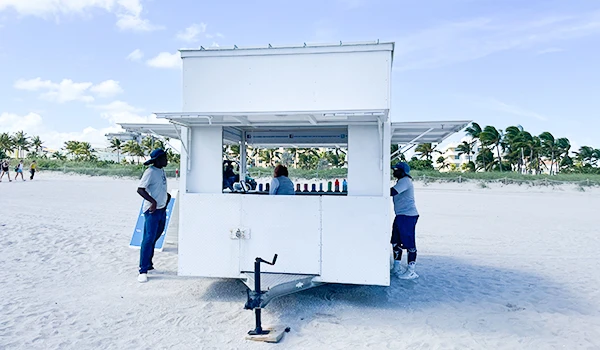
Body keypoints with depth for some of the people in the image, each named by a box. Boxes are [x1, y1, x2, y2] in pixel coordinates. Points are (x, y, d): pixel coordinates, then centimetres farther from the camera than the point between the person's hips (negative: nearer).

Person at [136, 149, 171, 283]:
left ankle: (148, 264, 26)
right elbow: (140, 189, -20)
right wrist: (153, 201, -27)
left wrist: (167, 195, 15)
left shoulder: (161, 170, 11)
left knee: (154, 238, 15)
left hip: (162, 209, 9)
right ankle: (143, 271, -4)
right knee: (149, 239, -9)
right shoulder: (150, 172, -15)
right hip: (152, 210, -9)